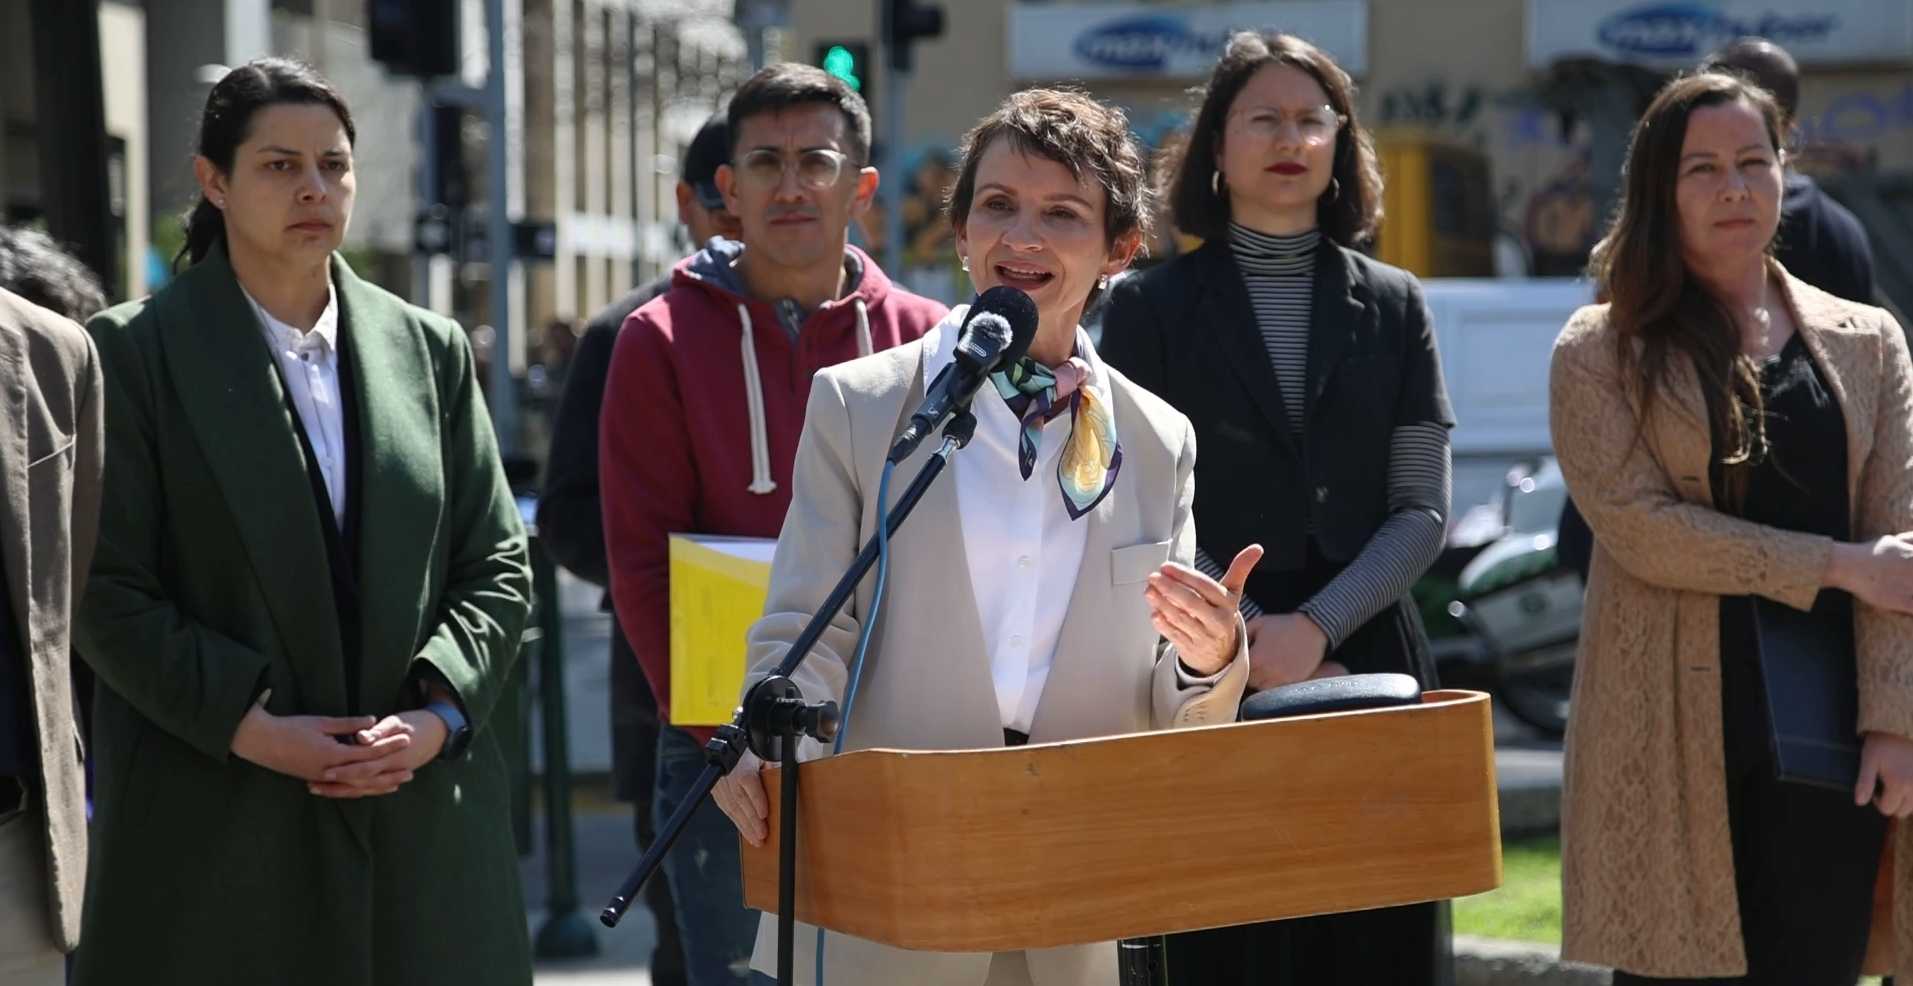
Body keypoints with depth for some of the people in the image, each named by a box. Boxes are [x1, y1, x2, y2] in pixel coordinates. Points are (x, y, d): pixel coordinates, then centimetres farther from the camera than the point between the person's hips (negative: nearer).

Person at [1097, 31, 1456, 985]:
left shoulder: (1392, 308, 11)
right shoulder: (1150, 308, 5)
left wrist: (1315, 627, -11)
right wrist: (1246, 639, -13)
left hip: (1369, 672, 2)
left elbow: (1422, 510, 3)